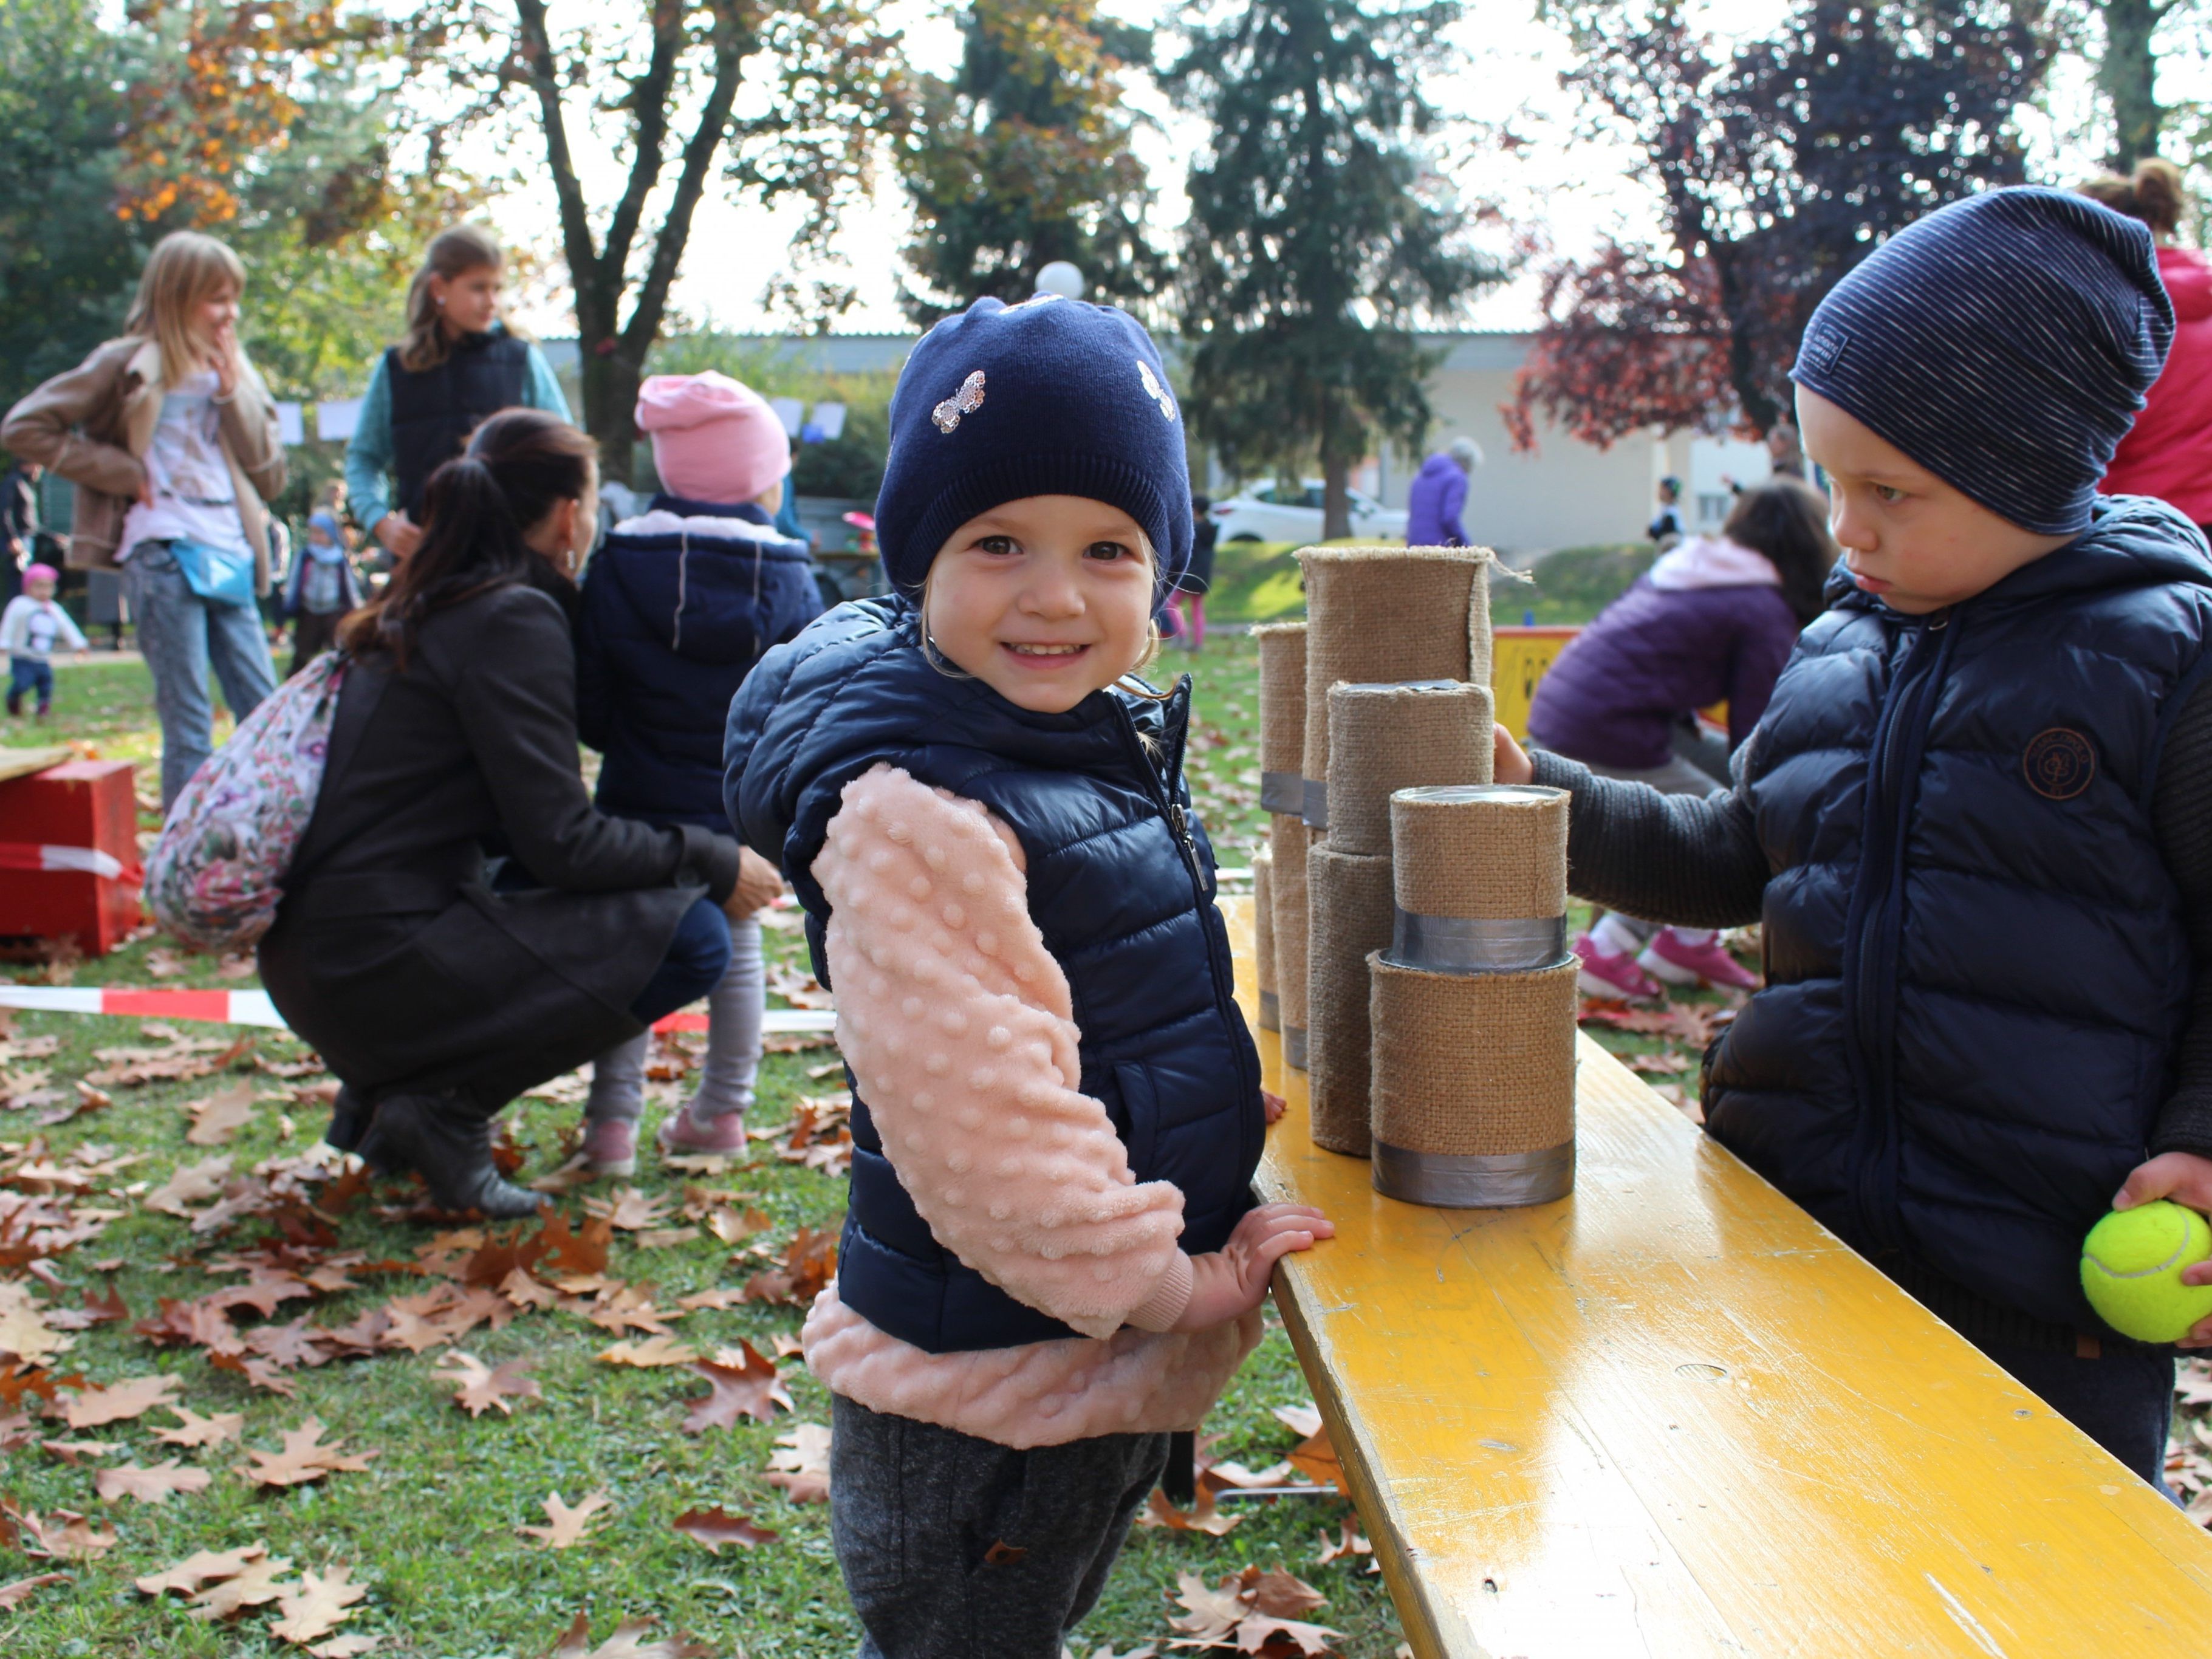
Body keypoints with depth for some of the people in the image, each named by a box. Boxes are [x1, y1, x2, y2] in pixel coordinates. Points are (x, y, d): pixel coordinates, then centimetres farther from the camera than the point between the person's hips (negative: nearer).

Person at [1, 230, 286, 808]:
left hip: (230, 561, 5)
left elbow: (270, 476, 9)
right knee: (189, 726, -4)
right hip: (163, 557, -5)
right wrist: (120, 471, -8)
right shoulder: (130, 364, -1)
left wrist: (231, 395, -1)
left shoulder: (233, 372, 15)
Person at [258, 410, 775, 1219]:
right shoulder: (513, 619, -13)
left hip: (314, 949, 10)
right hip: (378, 962, -9)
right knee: (691, 937, -11)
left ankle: (384, 1089, 17)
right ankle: (448, 1109, -5)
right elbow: (561, 842, -16)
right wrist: (714, 861, -5)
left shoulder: (423, 605, 14)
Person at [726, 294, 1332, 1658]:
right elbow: (980, 1121, -29)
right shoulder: (916, 810, -26)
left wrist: (1215, 1111, 11)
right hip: (984, 1396, -9)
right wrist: (1167, 1284, -19)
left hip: (1111, 1369, 9)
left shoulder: (1106, 747, 4)